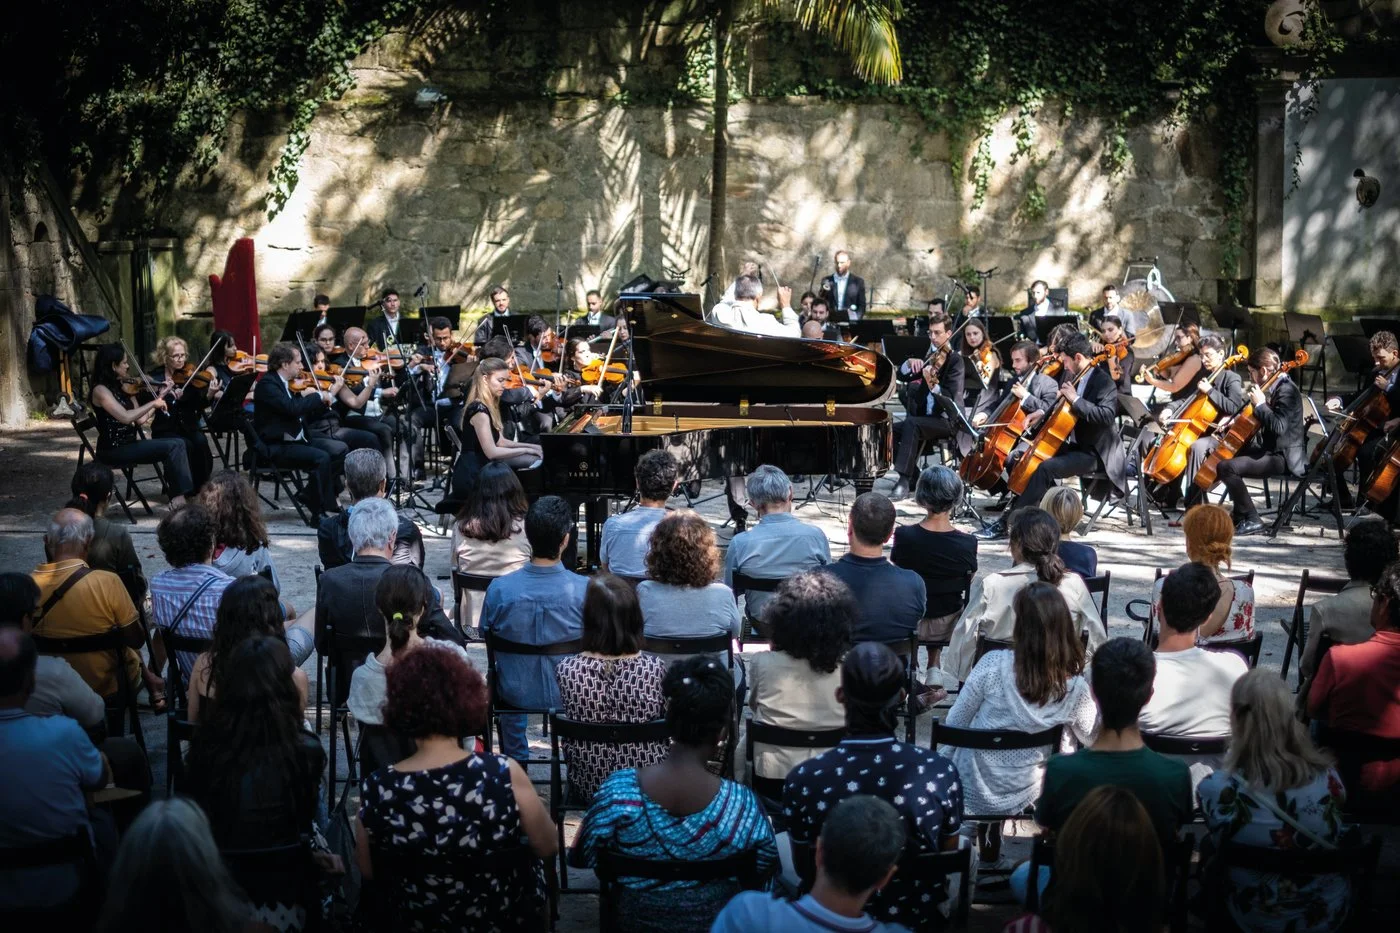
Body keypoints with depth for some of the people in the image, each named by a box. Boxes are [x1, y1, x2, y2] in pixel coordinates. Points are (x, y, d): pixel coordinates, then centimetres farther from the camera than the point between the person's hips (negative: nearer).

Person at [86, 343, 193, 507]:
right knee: (173, 446, -20)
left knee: (178, 444, -11)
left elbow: (141, 419, 9)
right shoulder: (100, 390, -12)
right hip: (114, 450, -8)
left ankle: (178, 498, -17)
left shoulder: (122, 387, 12)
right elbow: (125, 417, -26)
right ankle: (179, 496, -15)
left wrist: (161, 396, 6)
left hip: (129, 444, 8)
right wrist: (153, 403, -19)